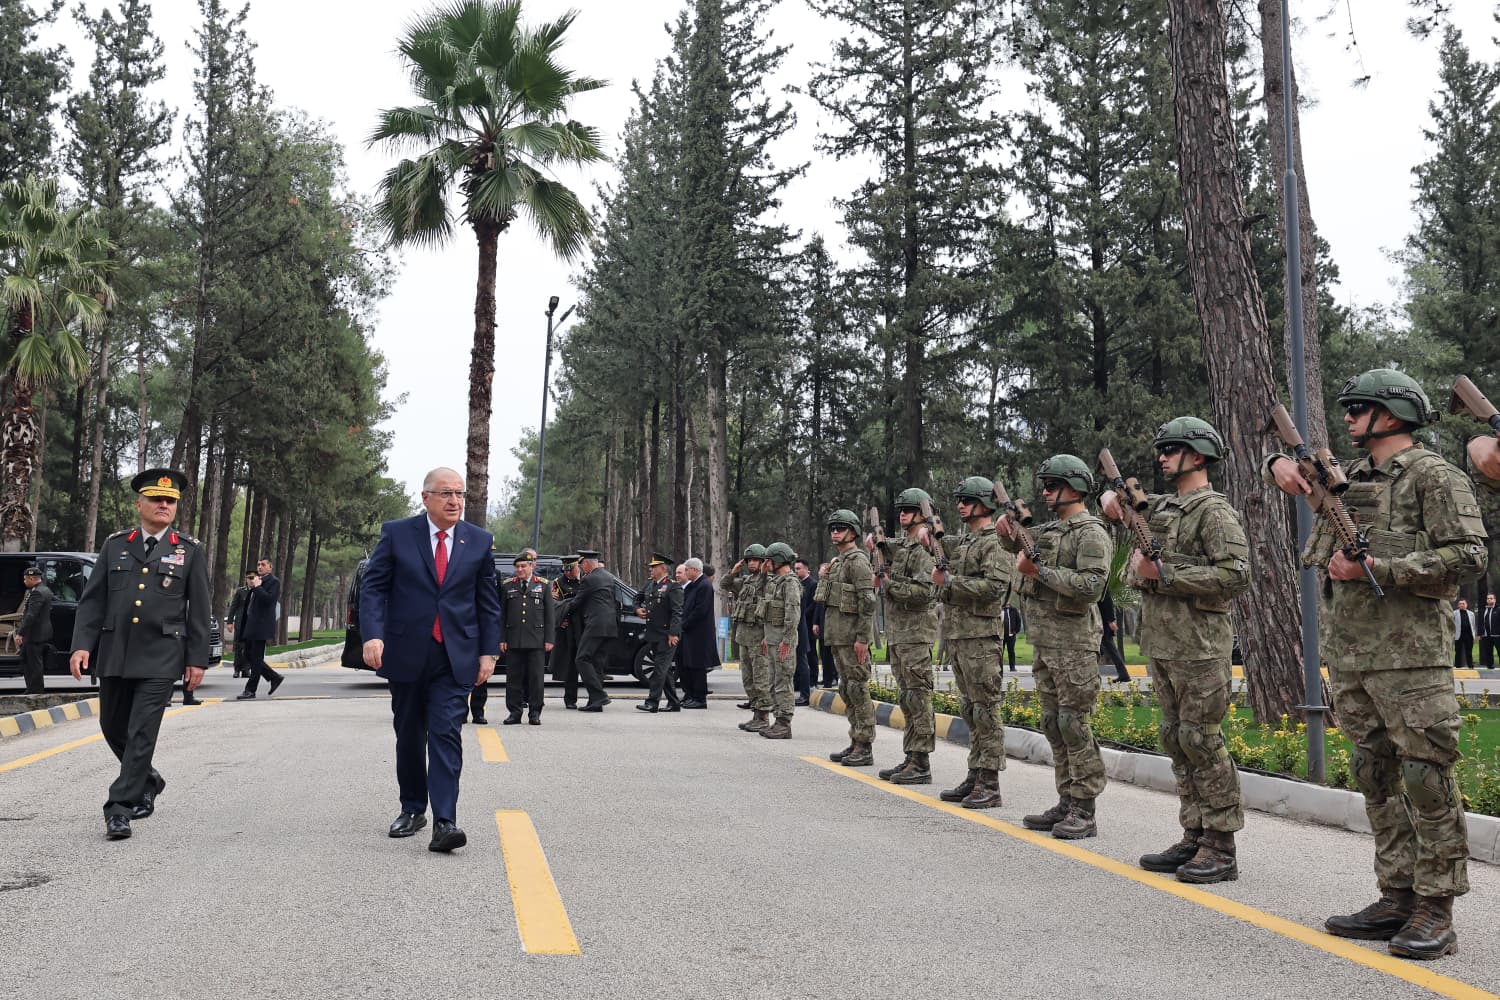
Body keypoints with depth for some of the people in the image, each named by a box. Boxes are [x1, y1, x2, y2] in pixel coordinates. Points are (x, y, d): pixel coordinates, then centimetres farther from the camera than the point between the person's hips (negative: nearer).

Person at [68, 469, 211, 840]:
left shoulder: (191, 552, 2)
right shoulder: (115, 545, 8)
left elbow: (200, 611, 2)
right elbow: (92, 599, 7)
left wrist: (197, 659, -2)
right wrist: (82, 644, -4)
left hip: (160, 659, -3)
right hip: (113, 655, 4)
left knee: (141, 733, -7)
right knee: (113, 727, 15)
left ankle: (119, 808, -1)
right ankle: (148, 781, 37)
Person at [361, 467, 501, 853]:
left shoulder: (480, 541, 4)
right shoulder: (396, 533, 0)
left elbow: (488, 601, 7)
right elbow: (373, 586, -3)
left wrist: (488, 651, 2)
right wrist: (373, 634, -16)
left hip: (456, 656, 0)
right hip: (406, 653, 1)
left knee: (446, 734, -10)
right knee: (409, 735, 13)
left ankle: (444, 822, -13)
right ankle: (412, 810, 29)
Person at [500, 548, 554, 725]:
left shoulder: (544, 585, 7)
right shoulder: (507, 586, 9)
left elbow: (550, 614, 6)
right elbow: (501, 614, 9)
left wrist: (549, 639, 0)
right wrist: (501, 639, 1)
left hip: (536, 640, -1)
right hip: (513, 641, 1)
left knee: (536, 677, 0)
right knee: (513, 677, 4)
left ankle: (535, 713, 8)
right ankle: (514, 711, 12)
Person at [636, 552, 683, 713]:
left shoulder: (672, 587, -11)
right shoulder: (650, 585, 13)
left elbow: (677, 612, -17)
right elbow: (637, 598, 30)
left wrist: (673, 633, -23)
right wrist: (637, 609, 9)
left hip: (667, 636, -9)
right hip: (653, 635, 9)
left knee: (660, 668, -8)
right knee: (664, 670, 12)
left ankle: (652, 702, -7)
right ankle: (673, 703, 20)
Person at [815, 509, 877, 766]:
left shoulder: (857, 560, -11)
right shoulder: (836, 562, 19)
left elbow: (867, 601, -18)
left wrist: (862, 638, -22)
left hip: (852, 636, -10)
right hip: (838, 636, 10)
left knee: (858, 689, -7)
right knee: (846, 690, 12)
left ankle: (865, 749, -4)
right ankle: (855, 743, 19)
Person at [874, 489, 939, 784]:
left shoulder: (926, 549, -11)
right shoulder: (900, 545, 17)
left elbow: (924, 591, -20)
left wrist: (888, 584, -12)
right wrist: (876, 541, 0)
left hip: (916, 633, -9)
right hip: (896, 632, 9)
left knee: (918, 698, -7)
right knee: (906, 699, 12)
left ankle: (921, 765, -5)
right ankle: (910, 759, 18)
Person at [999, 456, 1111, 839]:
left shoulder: (1091, 533, -10)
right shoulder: (1048, 530, 16)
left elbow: (1090, 586, -21)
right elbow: (1018, 547, 32)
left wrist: (1039, 571, -18)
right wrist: (1008, 531, 10)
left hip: (1073, 644, -9)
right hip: (1043, 642, 9)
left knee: (1074, 725, -7)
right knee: (1053, 725, 11)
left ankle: (1085, 812, 0)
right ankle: (1066, 803, 18)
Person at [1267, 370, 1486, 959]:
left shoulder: (1434, 477, -4)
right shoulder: (1349, 479, 17)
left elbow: (1468, 557, -13)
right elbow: (1293, 472, 33)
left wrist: (1375, 570, -16)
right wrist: (1280, 463, 8)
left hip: (1408, 656, -8)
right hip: (1348, 657, 8)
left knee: (1425, 778, -5)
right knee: (1376, 777, 11)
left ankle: (1435, 913, 2)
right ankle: (1396, 899, 19)